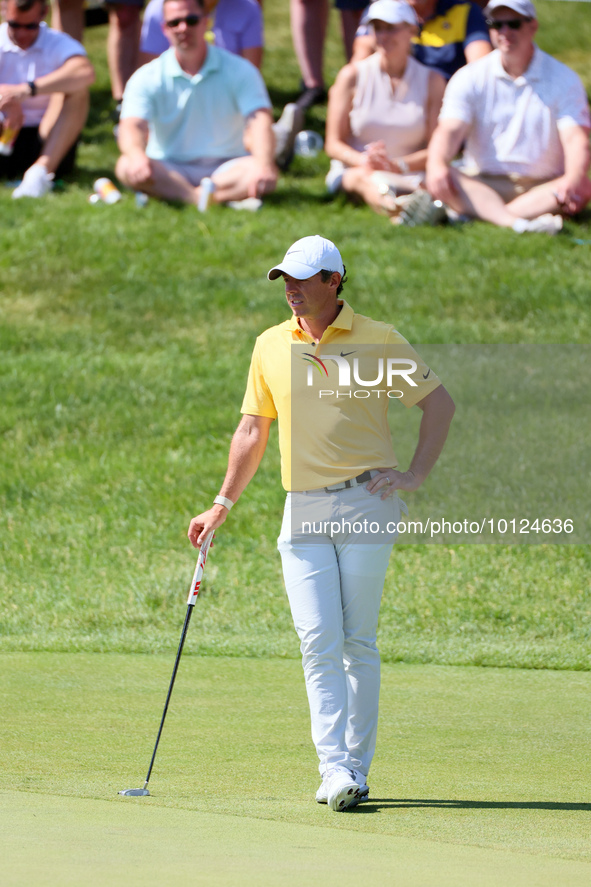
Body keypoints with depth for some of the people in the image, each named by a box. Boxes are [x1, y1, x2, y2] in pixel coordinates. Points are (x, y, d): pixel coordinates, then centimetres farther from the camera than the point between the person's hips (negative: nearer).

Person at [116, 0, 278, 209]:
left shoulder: (239, 71, 1)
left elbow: (260, 121, -14)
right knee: (126, 166, -33)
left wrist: (264, 164, -36)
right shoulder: (147, 78, 0)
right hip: (170, 170, 0)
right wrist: (137, 157, -41)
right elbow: (131, 126, -15)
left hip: (227, 169, 0)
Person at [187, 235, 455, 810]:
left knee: (357, 642, -1)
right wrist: (222, 505, 16)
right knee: (318, 641, -9)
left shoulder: (377, 341, -1)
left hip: (365, 503, -3)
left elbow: (439, 403, 5)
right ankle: (335, 771, -14)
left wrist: (416, 476, -3)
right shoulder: (270, 347, 10)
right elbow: (253, 430, 19)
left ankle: (357, 767, 7)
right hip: (303, 510, 3)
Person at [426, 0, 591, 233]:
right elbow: (449, 130, -10)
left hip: (543, 187, 0)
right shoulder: (469, 78, 4)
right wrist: (436, 165, -35)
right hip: (481, 185, 0)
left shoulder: (563, 79, 2)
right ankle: (517, 223, -54)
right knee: (438, 179, -30)